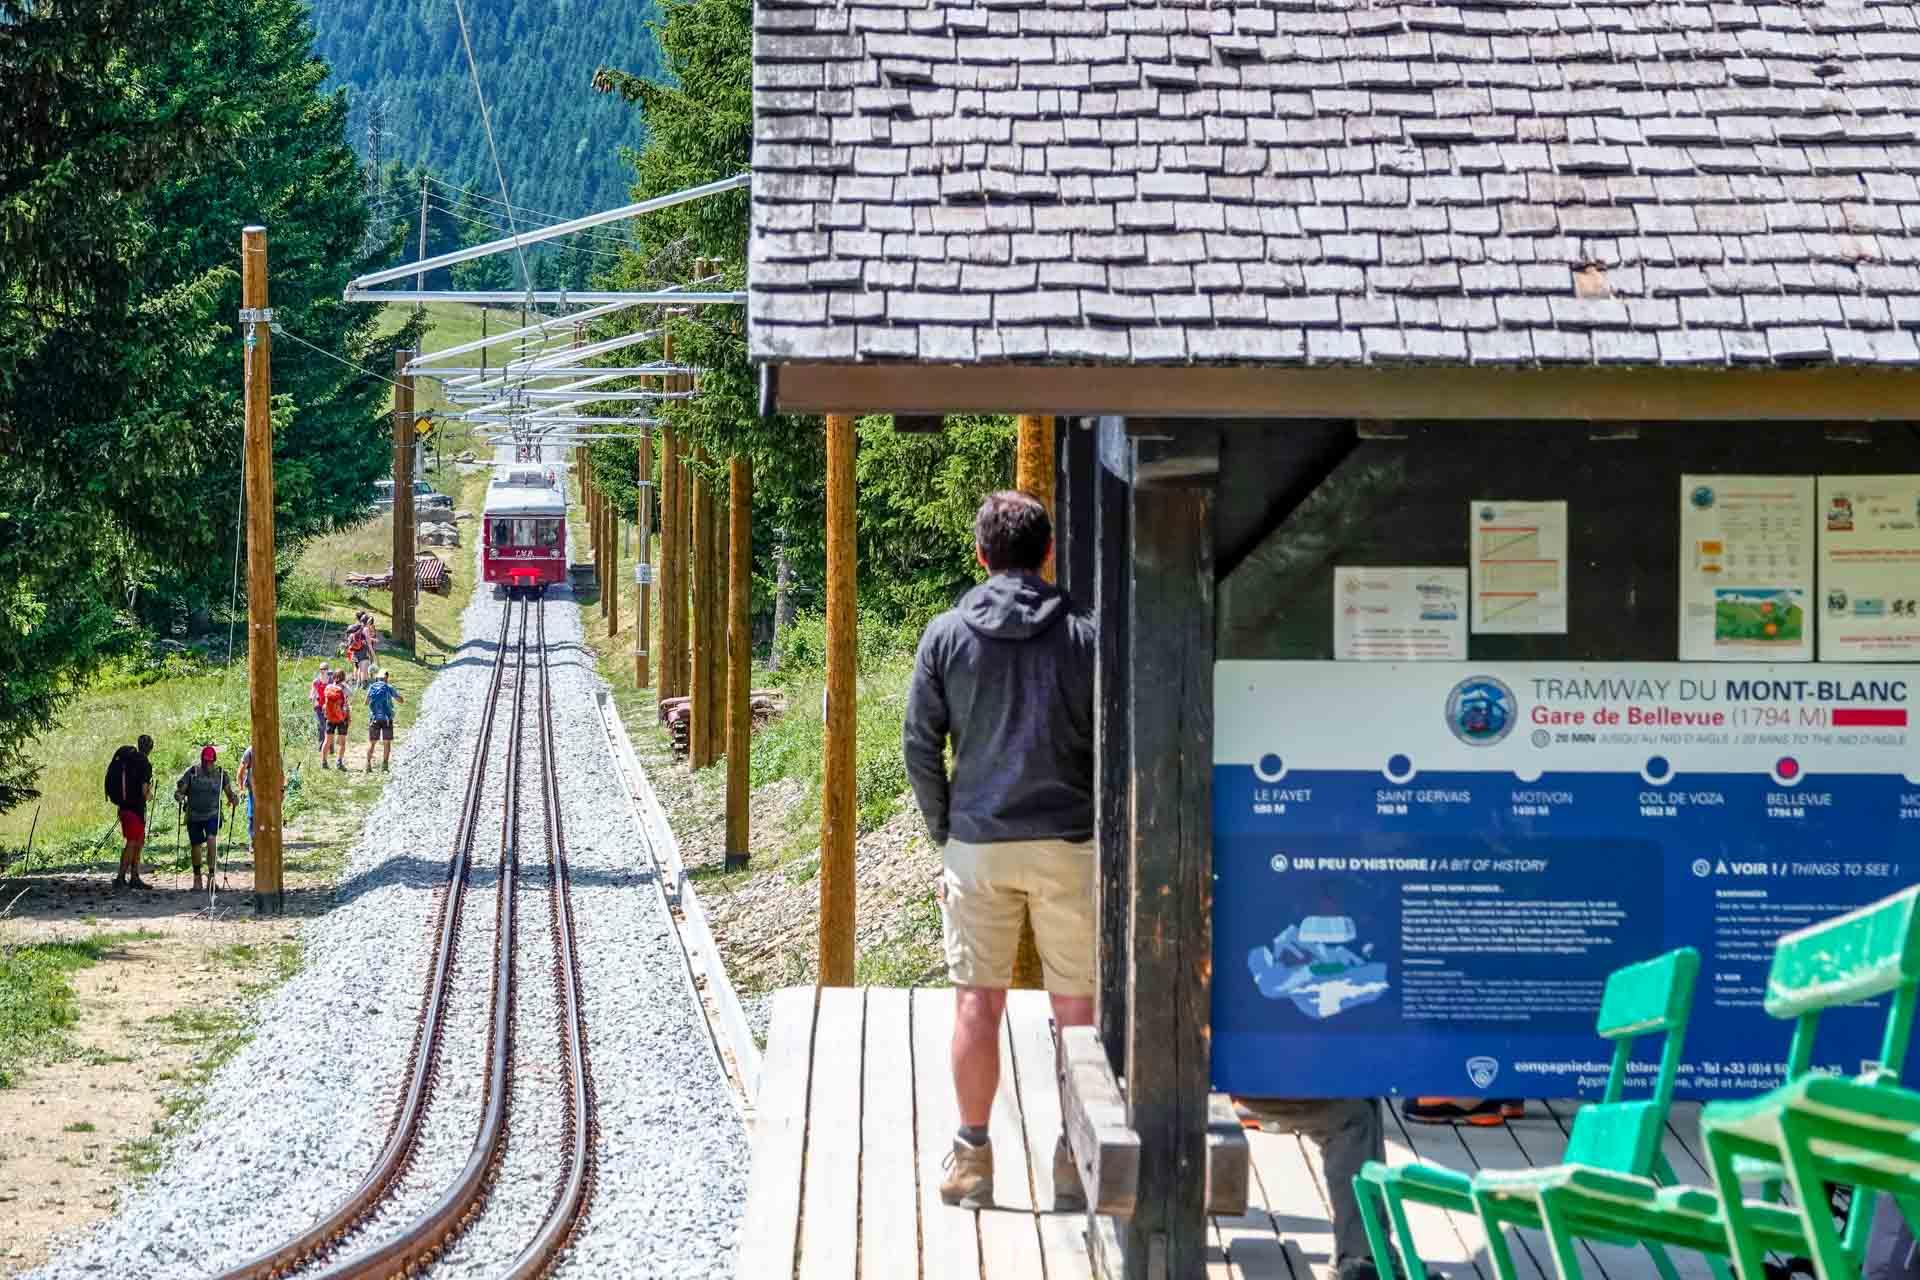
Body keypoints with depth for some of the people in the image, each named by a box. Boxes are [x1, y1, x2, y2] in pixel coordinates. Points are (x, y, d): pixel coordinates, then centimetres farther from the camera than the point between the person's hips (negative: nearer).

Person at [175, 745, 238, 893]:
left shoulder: (221, 774, -1)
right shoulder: (192, 772, -4)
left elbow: (229, 792, 6)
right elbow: (179, 790, -2)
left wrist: (234, 799, -16)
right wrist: (179, 795, -25)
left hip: (212, 815, -1)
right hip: (194, 815, 1)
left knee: (211, 840, -23)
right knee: (196, 846, 6)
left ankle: (211, 875, -17)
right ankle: (197, 878, 24)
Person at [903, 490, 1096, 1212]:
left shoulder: (947, 635, 0)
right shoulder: (1084, 636, -1)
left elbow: (920, 746, 0)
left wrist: (944, 832, 11)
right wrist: (1102, 833, 8)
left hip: (978, 846, 1)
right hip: (1069, 845, 0)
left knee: (977, 1003, 6)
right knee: (1076, 1006, 6)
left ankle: (972, 1157, 9)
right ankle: (1077, 1159, 6)